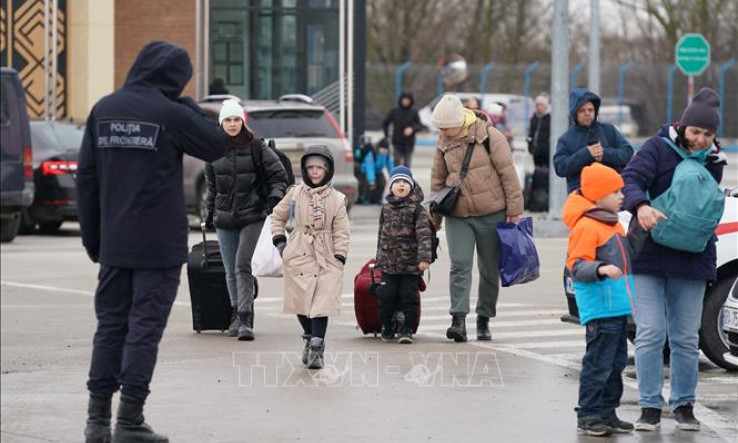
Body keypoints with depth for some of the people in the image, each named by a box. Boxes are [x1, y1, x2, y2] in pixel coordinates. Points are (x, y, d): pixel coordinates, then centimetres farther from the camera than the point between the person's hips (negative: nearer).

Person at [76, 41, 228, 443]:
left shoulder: (104, 109, 6)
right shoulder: (170, 114, -11)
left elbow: (87, 178, 8)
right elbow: (217, 146, 2)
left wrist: (92, 237, 14)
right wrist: (188, 107, 7)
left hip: (113, 243, 5)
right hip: (159, 244, -5)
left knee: (110, 324, 12)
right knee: (145, 327, -1)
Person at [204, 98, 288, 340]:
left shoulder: (256, 147, -1)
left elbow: (278, 175, 3)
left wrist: (274, 198, -11)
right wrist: (210, 212, 20)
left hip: (252, 216, -4)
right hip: (224, 218, 4)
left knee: (243, 266, -16)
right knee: (231, 271, 8)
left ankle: (244, 318, -18)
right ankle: (238, 315, 21)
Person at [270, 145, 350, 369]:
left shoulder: (337, 200, 2)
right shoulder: (295, 194, 6)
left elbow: (341, 233, 3)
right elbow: (278, 216, 20)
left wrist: (339, 259, -5)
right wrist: (279, 240, 9)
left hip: (326, 259, -2)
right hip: (298, 256, 2)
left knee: (321, 304, -12)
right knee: (301, 301, 2)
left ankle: (316, 348, -10)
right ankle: (310, 338, 26)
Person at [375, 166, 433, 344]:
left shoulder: (417, 209, -3)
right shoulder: (386, 208, 10)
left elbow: (424, 234, -11)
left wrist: (424, 257, -21)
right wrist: (379, 259, 20)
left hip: (410, 264, -3)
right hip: (388, 263, 3)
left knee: (409, 296, -1)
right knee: (386, 296, 2)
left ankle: (406, 329, 9)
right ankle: (387, 327, 19)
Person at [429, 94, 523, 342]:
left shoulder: (489, 136, -10)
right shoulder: (444, 142, 5)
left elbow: (507, 172, -9)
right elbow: (438, 180, 14)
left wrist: (513, 209, -10)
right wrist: (435, 217, 15)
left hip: (491, 213, -3)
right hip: (458, 215, 3)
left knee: (490, 269, 7)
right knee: (460, 265, -12)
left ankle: (484, 320, 18)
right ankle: (458, 319, -17)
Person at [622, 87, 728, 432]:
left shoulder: (713, 161, 9)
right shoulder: (659, 148, -5)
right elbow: (631, 178, -18)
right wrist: (641, 206, -38)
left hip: (691, 260, 4)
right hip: (649, 257, -3)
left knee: (686, 338, 8)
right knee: (650, 334, -5)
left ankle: (683, 404, 18)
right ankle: (650, 406, 1)